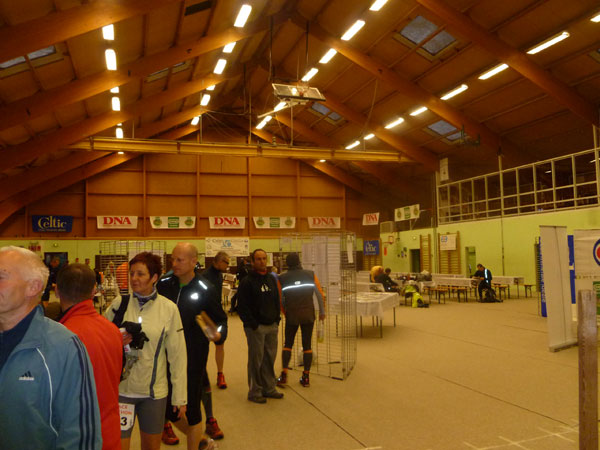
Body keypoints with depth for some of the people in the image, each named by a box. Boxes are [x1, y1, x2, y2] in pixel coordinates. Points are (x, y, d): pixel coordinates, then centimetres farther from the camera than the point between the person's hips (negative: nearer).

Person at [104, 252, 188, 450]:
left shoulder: (168, 308, -9)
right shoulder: (119, 304, -5)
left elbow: (177, 354, -4)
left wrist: (180, 396, -2)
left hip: (155, 390, 0)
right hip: (121, 387, 0)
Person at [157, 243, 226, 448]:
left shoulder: (204, 289, -11)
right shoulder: (164, 283, -2)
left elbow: (220, 319, -3)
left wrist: (219, 333, -22)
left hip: (194, 354, -4)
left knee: (191, 405, 0)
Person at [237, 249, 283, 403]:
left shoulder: (271, 279, 12)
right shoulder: (247, 282, -9)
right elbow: (242, 306, -12)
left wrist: (277, 318, 10)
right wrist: (253, 324, -16)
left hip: (272, 326, 7)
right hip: (256, 327, -6)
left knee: (270, 358, 13)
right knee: (256, 360, 1)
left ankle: (269, 388, 25)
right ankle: (254, 392, 12)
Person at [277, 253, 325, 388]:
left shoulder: (282, 278, 0)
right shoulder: (310, 274, 2)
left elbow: (280, 299, 0)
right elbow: (320, 294, 0)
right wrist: (322, 312, 9)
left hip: (292, 315, -1)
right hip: (308, 314, 1)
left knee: (288, 344, 13)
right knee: (307, 345, 9)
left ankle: (284, 374, 6)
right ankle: (306, 377, 11)